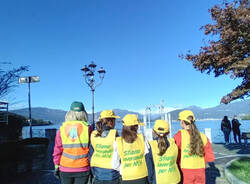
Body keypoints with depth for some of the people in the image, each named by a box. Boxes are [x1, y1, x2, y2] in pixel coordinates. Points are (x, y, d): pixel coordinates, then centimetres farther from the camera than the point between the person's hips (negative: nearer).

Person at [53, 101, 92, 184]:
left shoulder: (62, 129, -4)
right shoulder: (87, 128, -9)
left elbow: (57, 150, 0)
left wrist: (56, 165, 11)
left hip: (65, 169, 2)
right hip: (82, 168, -1)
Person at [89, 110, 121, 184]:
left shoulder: (94, 135, -3)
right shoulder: (114, 135, -15)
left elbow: (90, 156, 2)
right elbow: (116, 160, -12)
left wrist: (94, 173, 13)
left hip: (98, 176, 4)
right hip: (112, 177, -4)